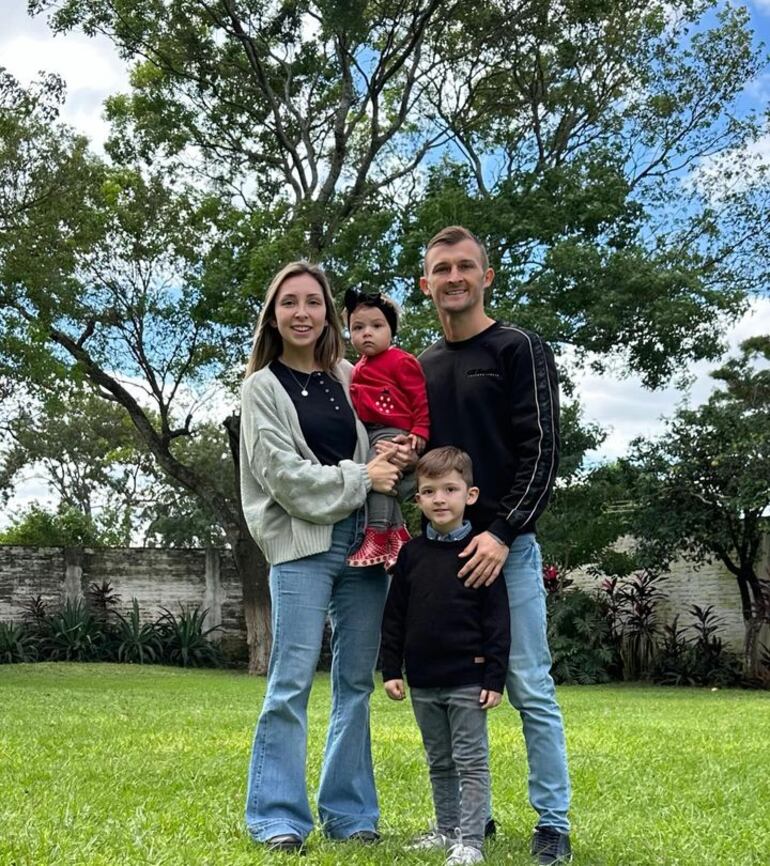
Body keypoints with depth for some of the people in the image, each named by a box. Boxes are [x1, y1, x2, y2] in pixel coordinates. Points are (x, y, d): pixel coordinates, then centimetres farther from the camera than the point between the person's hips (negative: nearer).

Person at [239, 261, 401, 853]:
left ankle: (349, 813, 16)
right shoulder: (263, 387, 5)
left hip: (362, 540, 4)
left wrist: (394, 462, -2)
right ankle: (278, 817, 1)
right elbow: (280, 470, -6)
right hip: (301, 543, -4)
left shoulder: (350, 379, 15)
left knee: (356, 681, 6)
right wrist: (359, 480, -10)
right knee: (293, 678, -8)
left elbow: (377, 453, 21)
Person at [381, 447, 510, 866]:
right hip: (423, 681, 5)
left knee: (471, 761, 1)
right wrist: (391, 669, 4)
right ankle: (446, 830, 28)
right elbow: (394, 617, 9)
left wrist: (494, 677, -10)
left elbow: (497, 620, -7)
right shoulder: (411, 553, 4)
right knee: (439, 762, 16)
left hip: (467, 680, -5)